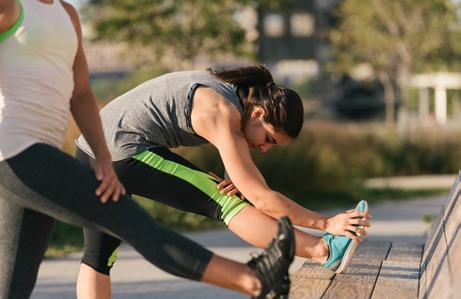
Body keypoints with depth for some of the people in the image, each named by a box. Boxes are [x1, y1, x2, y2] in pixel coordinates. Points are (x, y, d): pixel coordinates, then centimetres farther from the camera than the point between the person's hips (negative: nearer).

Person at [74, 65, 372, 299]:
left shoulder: (234, 95, 11)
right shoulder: (223, 117, -17)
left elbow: (255, 185, 13)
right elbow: (262, 199, -19)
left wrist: (243, 182, -10)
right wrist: (326, 223, -17)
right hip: (127, 152, -10)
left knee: (99, 257, 11)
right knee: (223, 201, -12)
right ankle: (325, 251, -16)